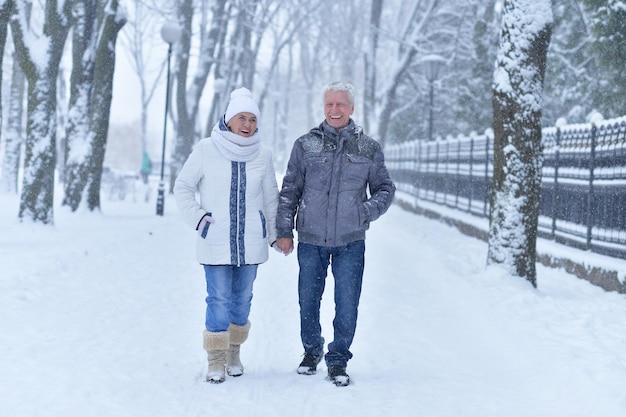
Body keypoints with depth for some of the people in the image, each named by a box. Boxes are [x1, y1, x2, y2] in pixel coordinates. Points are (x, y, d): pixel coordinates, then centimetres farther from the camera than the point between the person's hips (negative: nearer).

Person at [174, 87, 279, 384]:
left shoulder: (262, 156, 3)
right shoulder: (206, 150, -4)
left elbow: (271, 199, 14)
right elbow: (183, 187, 4)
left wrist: (275, 234, 16)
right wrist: (198, 219, -4)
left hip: (250, 242, 3)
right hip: (216, 242, -3)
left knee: (242, 298, 10)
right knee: (219, 300, -5)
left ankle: (234, 353, 25)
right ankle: (216, 360, 5)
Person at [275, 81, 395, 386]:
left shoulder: (368, 148, 3)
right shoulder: (306, 145, 3)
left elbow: (385, 188, 11)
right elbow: (289, 190, 7)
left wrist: (367, 211, -7)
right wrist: (284, 230, 3)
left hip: (350, 241, -1)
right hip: (311, 239, 1)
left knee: (347, 304, -1)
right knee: (308, 300, 11)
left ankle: (338, 360, 15)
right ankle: (311, 350, 33)